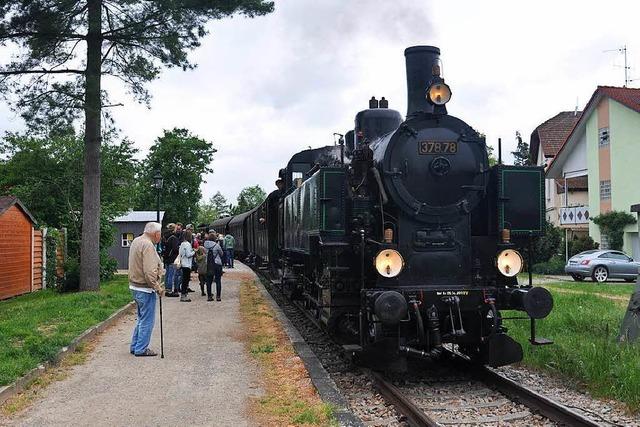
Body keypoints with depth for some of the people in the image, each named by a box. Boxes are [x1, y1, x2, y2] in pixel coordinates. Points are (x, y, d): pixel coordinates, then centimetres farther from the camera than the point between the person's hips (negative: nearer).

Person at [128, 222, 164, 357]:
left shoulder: (136, 241, 12)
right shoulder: (148, 245, -21)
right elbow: (150, 272, -26)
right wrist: (158, 288, -18)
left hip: (135, 286, 10)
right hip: (145, 289, -10)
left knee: (142, 318, 20)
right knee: (147, 320, 0)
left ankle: (135, 346, 27)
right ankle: (141, 349, 7)